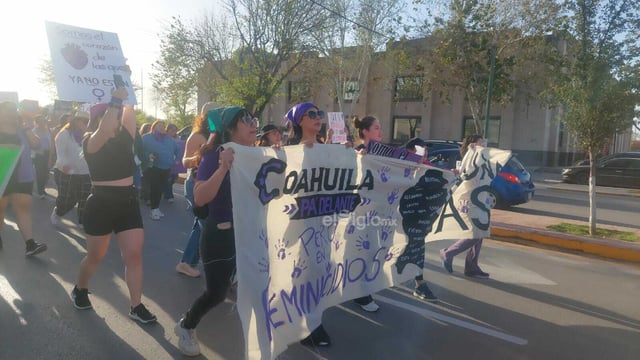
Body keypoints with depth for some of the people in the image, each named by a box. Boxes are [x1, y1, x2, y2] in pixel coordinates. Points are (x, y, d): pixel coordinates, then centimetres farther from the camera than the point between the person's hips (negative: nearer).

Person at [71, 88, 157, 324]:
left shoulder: (124, 136, 5)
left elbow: (130, 110, 0)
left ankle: (136, 306, 8)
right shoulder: (91, 142, -9)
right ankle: (79, 289, 42)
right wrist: (115, 100, -25)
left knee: (134, 254, 0)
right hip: (101, 203, -4)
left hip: (128, 201, 4)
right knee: (96, 256, 13)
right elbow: (104, 130, -30)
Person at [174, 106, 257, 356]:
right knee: (216, 292, -3)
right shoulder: (215, 156, -14)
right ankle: (185, 327, 26)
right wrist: (223, 168, -36)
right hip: (221, 234, -6)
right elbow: (200, 199, -26)